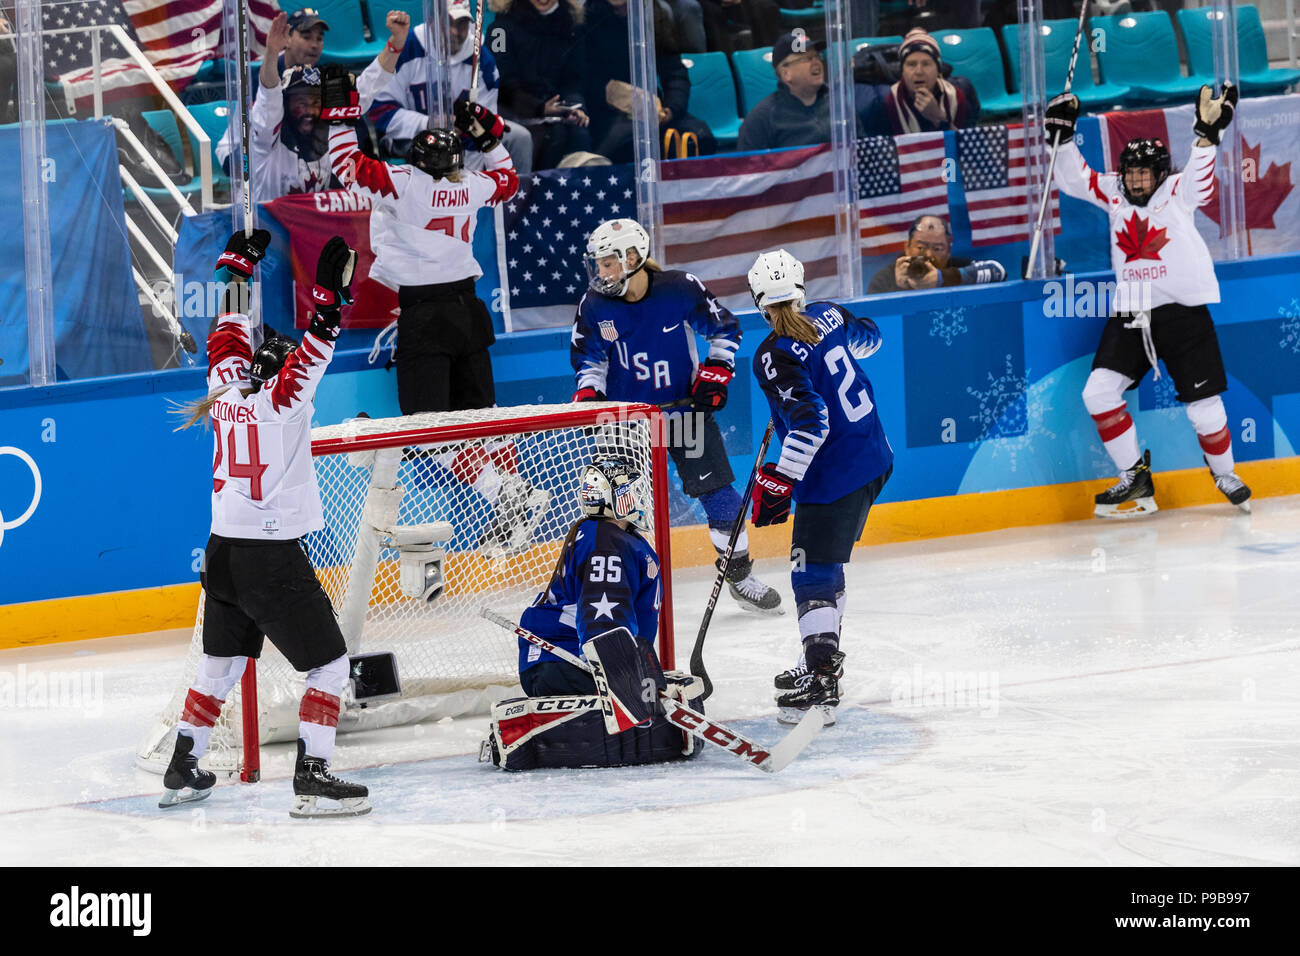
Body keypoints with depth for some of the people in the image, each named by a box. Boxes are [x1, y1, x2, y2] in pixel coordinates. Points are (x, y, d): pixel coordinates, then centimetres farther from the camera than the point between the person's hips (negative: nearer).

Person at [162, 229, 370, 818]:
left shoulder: (227, 386, 6)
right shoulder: (282, 399, -12)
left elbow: (230, 333, 21)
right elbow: (314, 351, -25)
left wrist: (238, 269, 30)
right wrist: (329, 291, -29)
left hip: (223, 549, 8)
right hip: (272, 556, -8)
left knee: (221, 664, 21)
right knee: (329, 664, -2)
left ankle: (182, 770, 25)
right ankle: (312, 779, -10)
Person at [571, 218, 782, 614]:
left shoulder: (680, 289, -16)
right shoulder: (594, 305, -10)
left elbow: (725, 328, 0)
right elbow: (588, 359, 5)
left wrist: (715, 374, -7)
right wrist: (588, 399, -10)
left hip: (685, 404, -1)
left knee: (718, 493, 1)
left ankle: (740, 576, 17)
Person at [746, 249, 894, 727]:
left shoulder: (775, 357, -20)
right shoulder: (827, 315, 3)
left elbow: (811, 421, -27)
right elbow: (867, 337, 25)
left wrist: (778, 482, -21)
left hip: (834, 478, -9)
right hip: (875, 456, 9)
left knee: (814, 575, -6)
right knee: (826, 565, 21)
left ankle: (820, 685, -15)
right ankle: (822, 660, 31)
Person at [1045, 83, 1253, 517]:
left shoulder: (1177, 191, -5)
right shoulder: (1114, 193, 7)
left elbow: (1199, 181, -25)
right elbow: (1073, 179, 10)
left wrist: (1207, 133, -39)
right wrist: (1062, 134, -3)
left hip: (1182, 313, -4)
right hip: (1130, 315, 4)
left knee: (1203, 405, -2)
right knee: (1099, 392, -7)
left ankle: (1225, 474, 23)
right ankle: (1135, 477, 5)